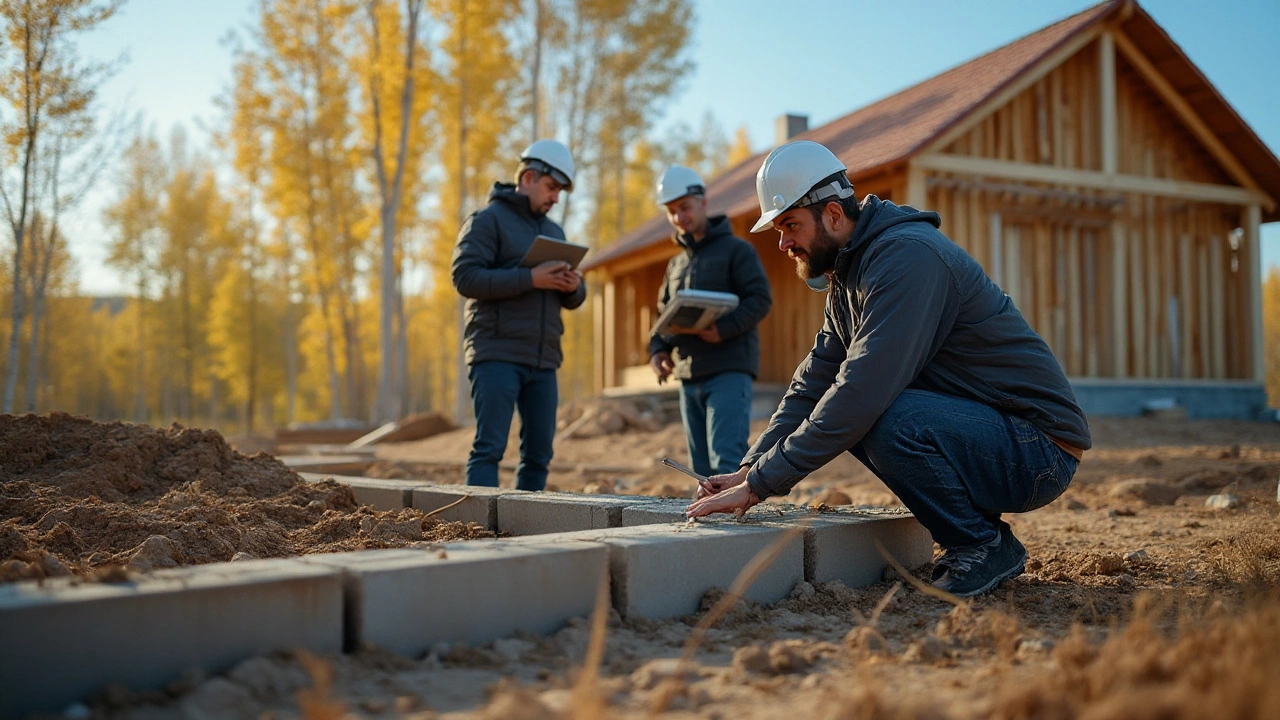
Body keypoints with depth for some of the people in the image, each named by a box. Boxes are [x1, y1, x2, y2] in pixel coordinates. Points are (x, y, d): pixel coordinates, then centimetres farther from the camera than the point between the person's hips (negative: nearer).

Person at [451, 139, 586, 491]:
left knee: (539, 452, 6)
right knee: (489, 447, -9)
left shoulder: (554, 232, 22)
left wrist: (573, 286, -3)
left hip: (543, 360, 7)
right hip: (496, 356, -7)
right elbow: (465, 277, -13)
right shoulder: (487, 220, 0)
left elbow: (573, 299, 22)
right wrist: (530, 279, -20)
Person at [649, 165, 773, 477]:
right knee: (703, 468, 8)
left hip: (729, 371, -7)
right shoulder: (675, 265, 21)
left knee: (726, 460, -17)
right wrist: (657, 351, 2)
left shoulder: (736, 249, 2)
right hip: (689, 377, 7)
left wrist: (725, 329, -23)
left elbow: (760, 299, -7)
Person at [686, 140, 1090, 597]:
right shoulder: (847, 274, 10)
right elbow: (814, 383, 8)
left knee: (890, 420, -31)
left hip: (1038, 448, -9)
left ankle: (985, 547, -6)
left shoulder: (906, 255, -21)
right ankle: (972, 529, 7)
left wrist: (759, 485, -26)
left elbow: (864, 391, -30)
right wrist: (748, 470, -5)